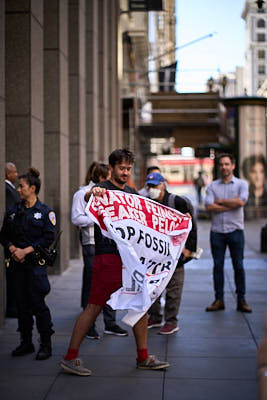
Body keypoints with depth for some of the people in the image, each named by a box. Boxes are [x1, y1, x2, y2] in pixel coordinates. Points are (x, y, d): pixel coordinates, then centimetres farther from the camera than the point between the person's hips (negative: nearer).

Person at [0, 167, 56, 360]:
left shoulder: (45, 212, -3)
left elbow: (49, 237, -10)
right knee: (22, 303, 8)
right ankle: (26, 342, 19)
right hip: (19, 264, 5)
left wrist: (26, 250, -14)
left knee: (38, 304, -5)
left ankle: (46, 344, 6)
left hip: (36, 263, -5)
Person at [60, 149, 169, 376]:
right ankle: (71, 358, 5)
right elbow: (85, 199, -25)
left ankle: (143, 358, 21)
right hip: (108, 257, -7)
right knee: (95, 306, -4)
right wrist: (92, 193, -48)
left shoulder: (132, 193, 18)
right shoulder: (104, 190, -3)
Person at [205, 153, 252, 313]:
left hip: (235, 230, -1)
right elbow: (209, 206, -8)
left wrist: (220, 201, -6)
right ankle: (219, 300, 12)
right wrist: (232, 204, -10)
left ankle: (241, 300, 9)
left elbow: (241, 201, -15)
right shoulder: (212, 186, 8)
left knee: (238, 266, 2)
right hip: (217, 231, 2)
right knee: (218, 266, 4)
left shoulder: (241, 184, 4)